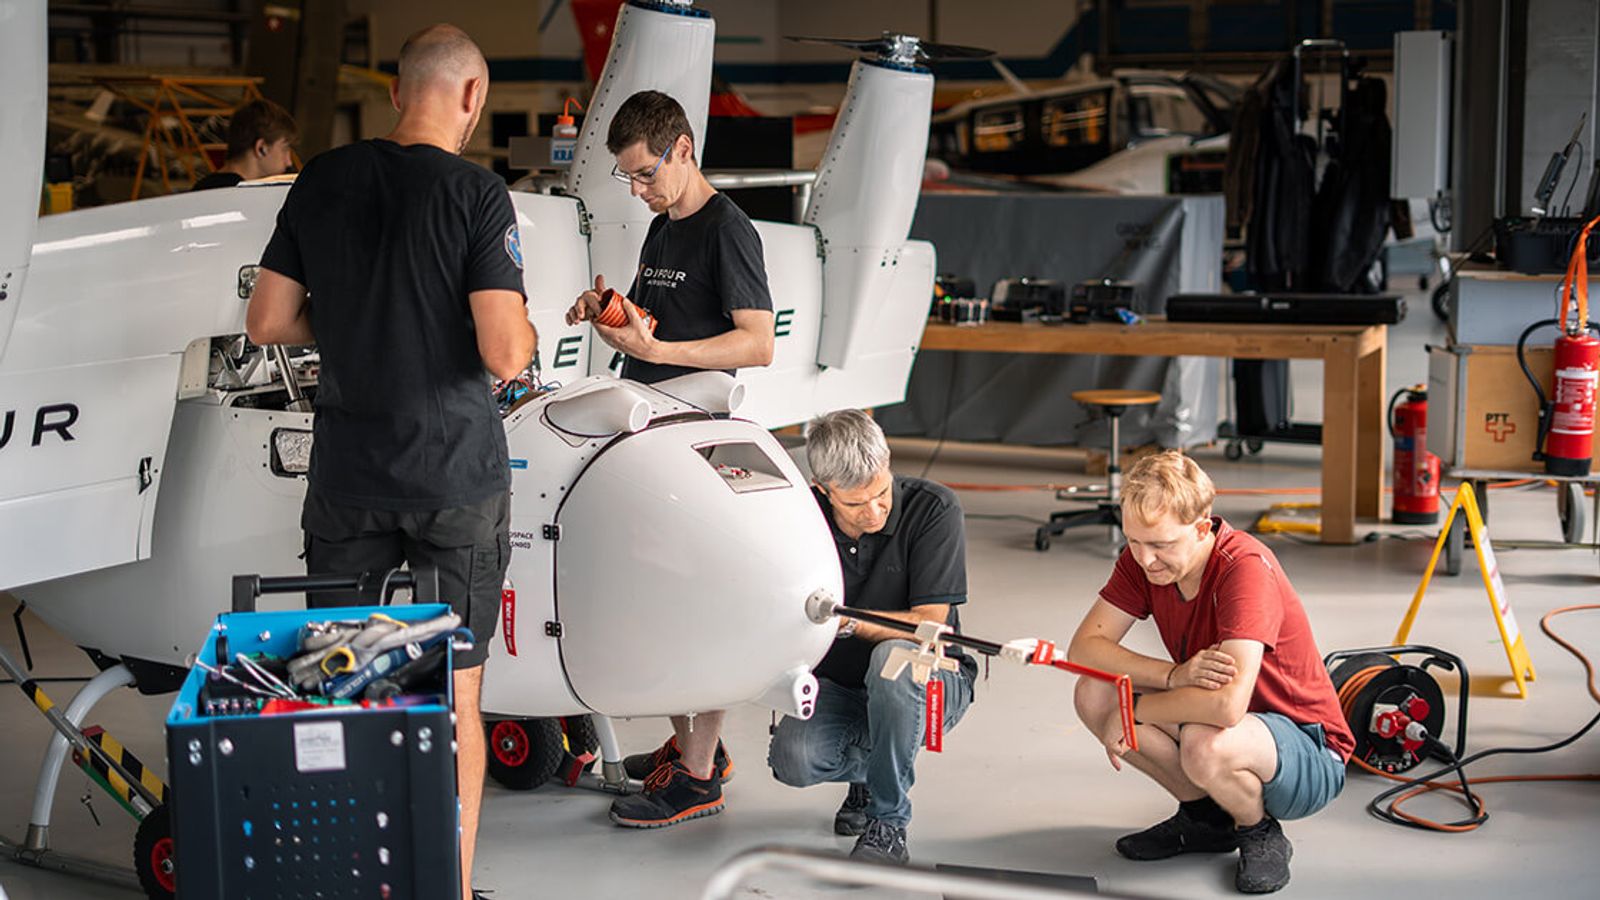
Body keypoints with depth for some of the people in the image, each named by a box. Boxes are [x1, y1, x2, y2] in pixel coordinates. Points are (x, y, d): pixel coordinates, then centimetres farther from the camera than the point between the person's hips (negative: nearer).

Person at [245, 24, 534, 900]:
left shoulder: (323, 180, 0)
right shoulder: (474, 194, -13)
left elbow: (267, 321, 5)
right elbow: (504, 354, -20)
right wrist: (521, 323, 2)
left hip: (346, 477, 3)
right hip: (455, 477, -3)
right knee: (454, 696, 8)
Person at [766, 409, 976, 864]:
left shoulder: (933, 509, -16)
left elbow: (930, 625, -22)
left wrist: (846, 619, -35)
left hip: (928, 687, -3)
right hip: (837, 687, 3)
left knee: (894, 658, -38)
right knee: (792, 758, -28)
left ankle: (888, 824, -19)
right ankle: (868, 766, 11)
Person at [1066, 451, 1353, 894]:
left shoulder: (1247, 568, -30)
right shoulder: (1144, 557, -8)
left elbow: (1228, 705, -40)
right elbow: (1084, 647, -12)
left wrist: (1133, 710, -25)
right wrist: (1174, 676, -28)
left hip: (1308, 753, -7)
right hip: (1218, 719, 7)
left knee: (1206, 745, -39)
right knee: (1093, 695, -13)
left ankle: (1260, 833, -3)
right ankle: (1204, 816, 7)